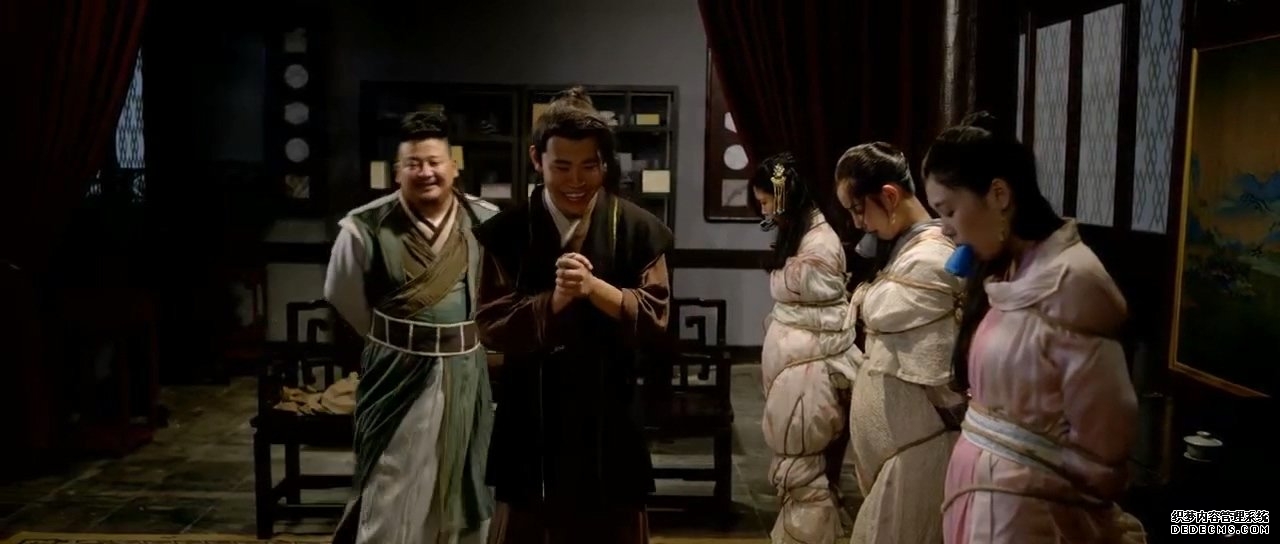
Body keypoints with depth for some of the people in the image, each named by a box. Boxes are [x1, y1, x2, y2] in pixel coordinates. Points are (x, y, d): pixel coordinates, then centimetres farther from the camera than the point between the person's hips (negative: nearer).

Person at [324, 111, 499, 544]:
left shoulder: (487, 222, -5)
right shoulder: (366, 227, -11)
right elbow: (344, 299, 5)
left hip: (466, 374, 3)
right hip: (398, 373, -3)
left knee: (462, 495, 17)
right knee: (391, 503, 2)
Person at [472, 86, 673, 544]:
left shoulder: (637, 229, -2)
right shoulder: (506, 232, -2)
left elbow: (656, 318, -6)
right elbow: (492, 327, -7)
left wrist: (594, 288, -22)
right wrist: (555, 299, -23)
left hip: (610, 420, 0)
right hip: (531, 421, 0)